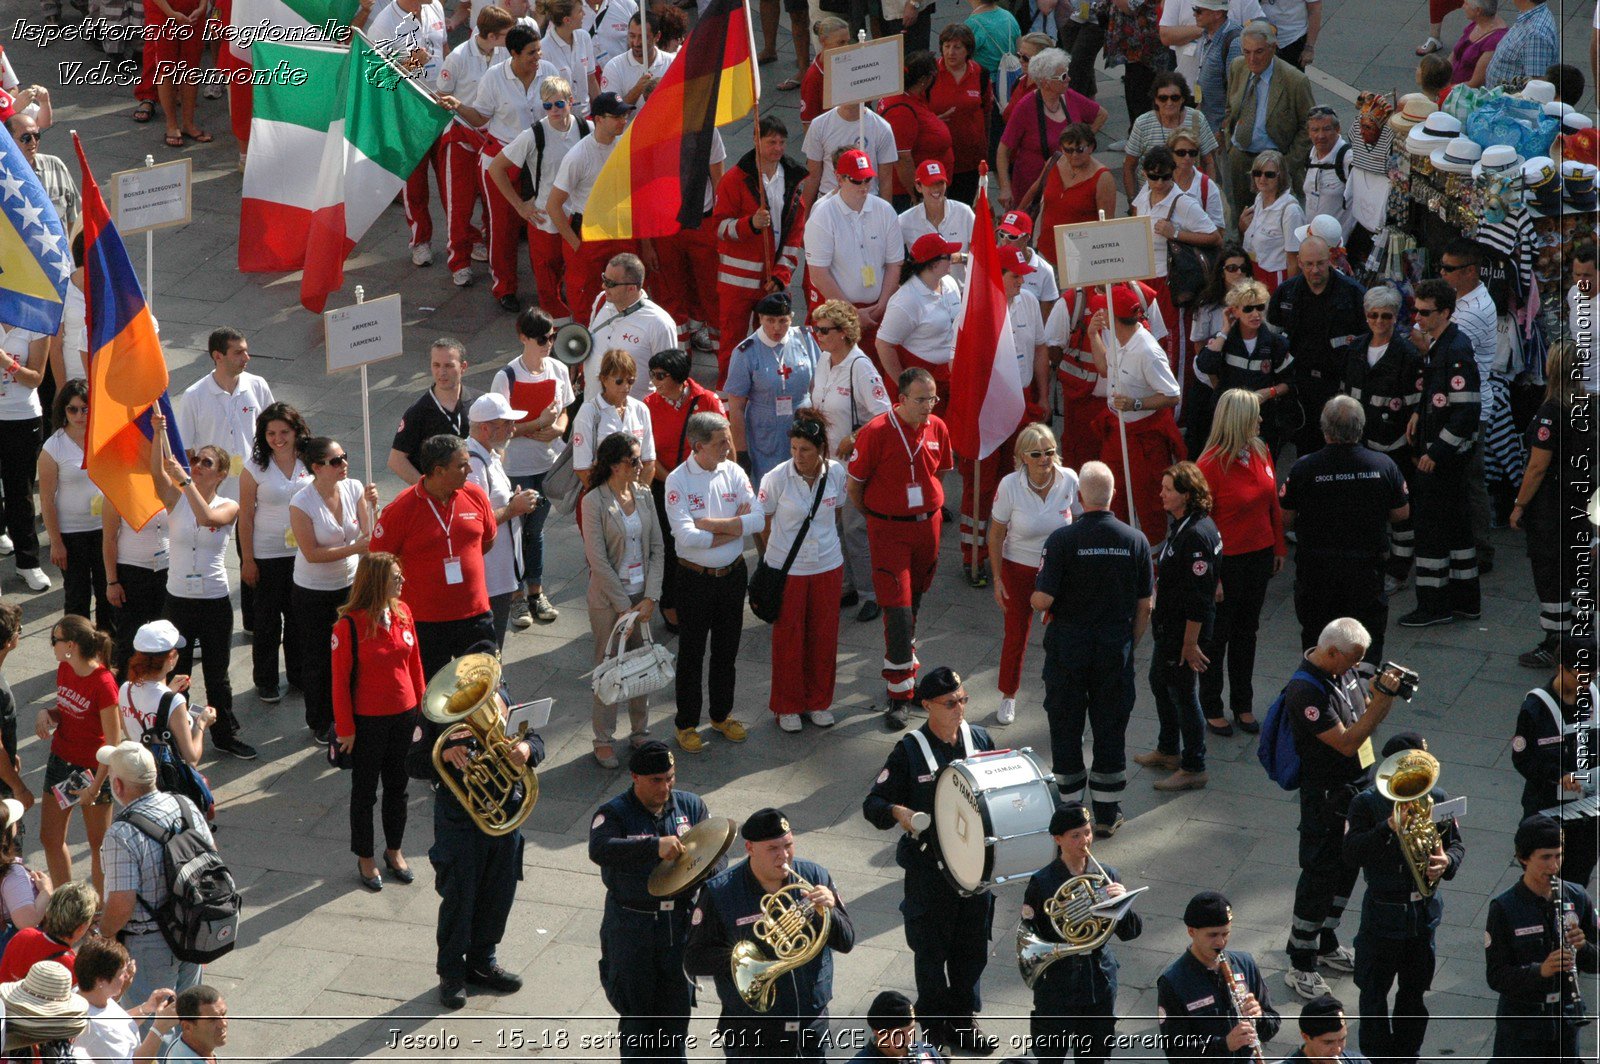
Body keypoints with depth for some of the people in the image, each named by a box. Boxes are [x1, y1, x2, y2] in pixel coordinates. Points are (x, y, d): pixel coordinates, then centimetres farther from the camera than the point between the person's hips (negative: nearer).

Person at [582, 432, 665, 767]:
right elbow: (598, 561, -14)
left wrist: (649, 598, -7)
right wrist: (624, 606, -14)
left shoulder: (643, 494, 3)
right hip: (608, 598, -5)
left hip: (642, 596, 5)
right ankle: (604, 740, 15)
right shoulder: (594, 501, -12)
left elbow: (657, 549, 3)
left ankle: (640, 732, 25)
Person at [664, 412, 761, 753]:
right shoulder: (678, 480, -16)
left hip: (733, 573, 4)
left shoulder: (733, 472, -3)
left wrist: (709, 524, -20)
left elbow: (758, 519, -12)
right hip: (695, 577, -4)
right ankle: (686, 724, 21)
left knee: (727, 649, 17)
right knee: (691, 652, 8)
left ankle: (722, 714, 34)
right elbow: (686, 536, -25)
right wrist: (734, 526, -17)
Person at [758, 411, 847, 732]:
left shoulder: (836, 474, -9)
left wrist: (823, 541, 11)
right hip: (787, 570, -3)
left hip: (828, 566, 3)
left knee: (824, 636, 12)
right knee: (788, 638, 8)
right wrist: (778, 552, 4)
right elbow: (762, 523, -4)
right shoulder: (777, 478, -18)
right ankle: (787, 706, 25)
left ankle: (818, 702, 30)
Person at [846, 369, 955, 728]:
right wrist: (877, 517, 4)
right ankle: (900, 694, -4)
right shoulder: (876, 432, -17)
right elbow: (854, 486, -7)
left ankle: (904, 668, 36)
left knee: (913, 604, 18)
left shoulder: (937, 429, -1)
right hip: (888, 531, -5)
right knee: (898, 610, -9)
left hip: (928, 524, 5)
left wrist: (928, 509, 14)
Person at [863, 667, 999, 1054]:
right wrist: (897, 812, -32)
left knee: (972, 946, 15)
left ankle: (964, 1019, 32)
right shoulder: (910, 751, -13)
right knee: (931, 949, 9)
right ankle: (935, 1025, 26)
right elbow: (873, 804, -11)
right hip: (929, 866, -4)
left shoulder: (979, 739, 0)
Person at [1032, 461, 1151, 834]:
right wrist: (1129, 646, 14)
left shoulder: (1062, 540, -15)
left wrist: (1036, 601, 6)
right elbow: (1143, 606, 1)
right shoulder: (1135, 541, -5)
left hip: (1068, 648, -2)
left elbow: (1043, 599, -18)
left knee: (1065, 728, 11)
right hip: (1116, 647, 2)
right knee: (1111, 729, 11)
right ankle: (1107, 814, 18)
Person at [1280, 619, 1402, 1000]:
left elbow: (1367, 720, 12)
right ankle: (1300, 966, 9)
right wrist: (1383, 694, -30)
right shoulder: (1306, 691, -28)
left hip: (1356, 785, 9)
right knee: (1319, 875, -1)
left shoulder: (1343, 670, 1)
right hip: (1325, 795, -9)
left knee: (1346, 868, 19)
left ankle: (1325, 944, 36)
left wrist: (1386, 691, -9)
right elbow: (1347, 742, -29)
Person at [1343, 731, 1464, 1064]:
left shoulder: (1436, 799, -2)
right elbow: (1352, 854, -21)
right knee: (1374, 991, 9)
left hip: (1424, 910, 3)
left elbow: (1457, 844, 7)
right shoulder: (1367, 803, -12)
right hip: (1383, 910, -3)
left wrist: (1447, 862, -16)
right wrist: (1390, 828, -32)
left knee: (1415, 991, 16)